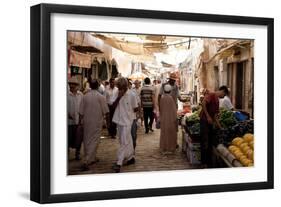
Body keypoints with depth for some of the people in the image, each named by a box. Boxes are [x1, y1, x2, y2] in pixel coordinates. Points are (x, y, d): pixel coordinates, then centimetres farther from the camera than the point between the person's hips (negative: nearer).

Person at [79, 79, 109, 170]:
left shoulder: (85, 96, -2)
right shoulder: (101, 97, -9)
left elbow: (81, 112, 1)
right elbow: (106, 112, -7)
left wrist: (81, 122, 11)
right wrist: (108, 121, 5)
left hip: (86, 122, 3)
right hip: (97, 122, -3)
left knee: (87, 140, 17)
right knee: (94, 141, 0)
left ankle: (92, 158, 29)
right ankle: (86, 162, -10)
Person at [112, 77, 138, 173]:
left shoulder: (131, 95, -10)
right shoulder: (118, 94, 4)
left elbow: (136, 109, -3)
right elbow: (114, 105, -2)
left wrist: (127, 112, 1)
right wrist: (119, 97, -13)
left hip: (127, 122, -6)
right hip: (119, 121, 6)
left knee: (124, 142, -8)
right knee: (127, 141, 17)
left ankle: (119, 163, -10)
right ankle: (131, 157, 31)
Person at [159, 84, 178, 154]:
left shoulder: (162, 98, -2)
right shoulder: (170, 98, -14)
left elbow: (161, 108, 7)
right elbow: (173, 109, -10)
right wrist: (175, 119, -3)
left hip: (163, 118, 4)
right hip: (170, 118, -4)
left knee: (164, 133, 11)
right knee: (170, 133, 4)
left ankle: (163, 148, 16)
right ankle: (170, 148, 8)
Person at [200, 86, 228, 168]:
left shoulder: (217, 101, 20)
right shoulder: (210, 95, -5)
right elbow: (203, 103, -22)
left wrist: (220, 127, 18)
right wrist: (208, 116, -20)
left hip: (210, 122, 9)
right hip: (204, 120, -9)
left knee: (210, 143, 9)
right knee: (205, 143, -9)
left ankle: (209, 163, 15)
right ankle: (204, 163, -6)